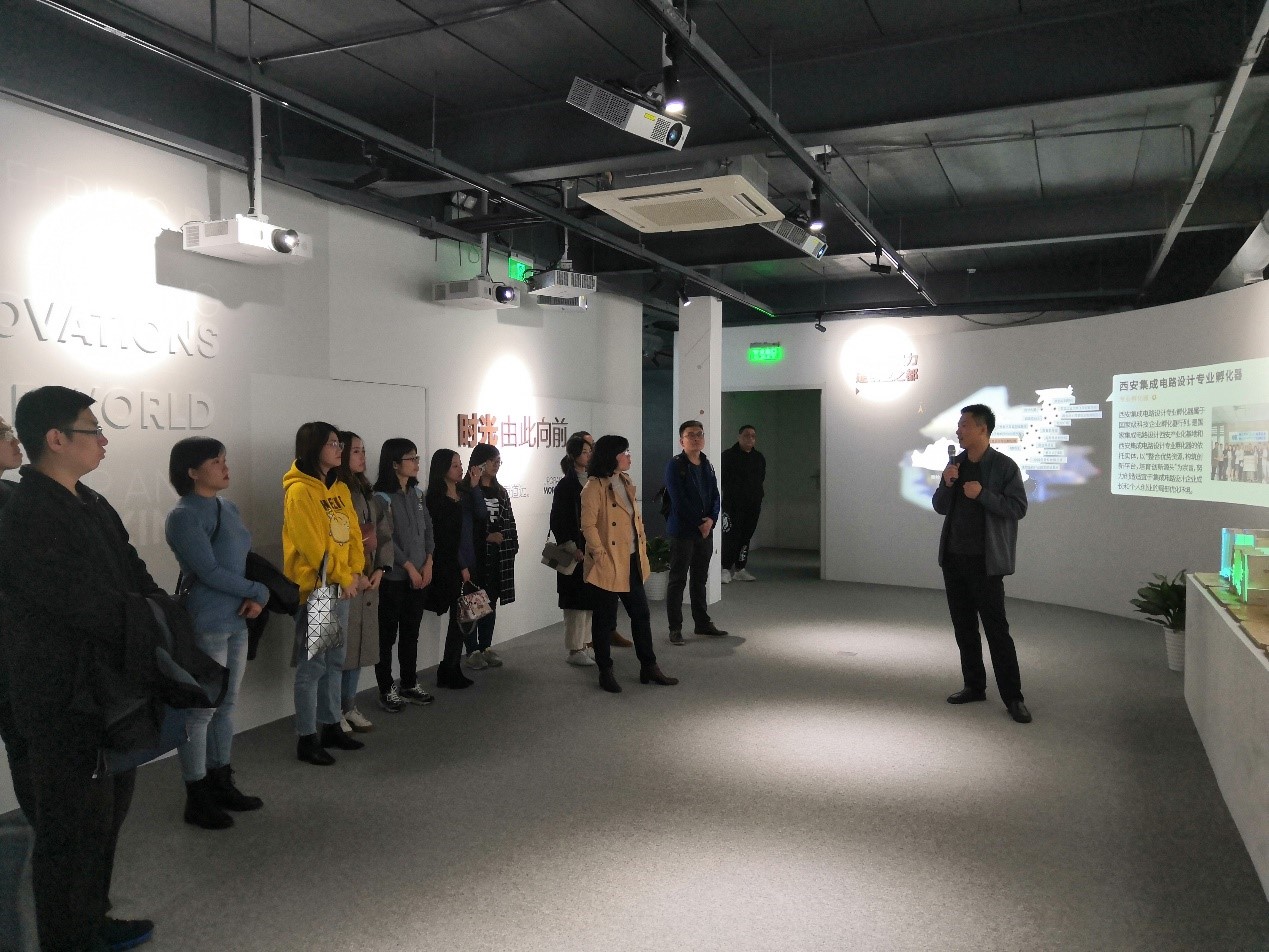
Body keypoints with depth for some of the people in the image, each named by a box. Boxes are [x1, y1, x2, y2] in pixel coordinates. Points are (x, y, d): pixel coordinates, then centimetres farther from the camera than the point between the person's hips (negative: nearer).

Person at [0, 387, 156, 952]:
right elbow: (88, 608, -24)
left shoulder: (92, 505, 9)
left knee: (107, 814, 22)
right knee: (71, 830, 5)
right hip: (66, 705, -9)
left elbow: (137, 580, 8)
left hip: (109, 692, 9)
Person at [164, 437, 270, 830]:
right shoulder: (184, 516, -13)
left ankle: (221, 784, 28)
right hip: (205, 626, -8)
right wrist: (258, 590, -9)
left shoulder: (230, 509, 11)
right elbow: (209, 571, -18)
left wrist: (260, 597, -6)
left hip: (236, 622, 8)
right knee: (201, 710, 1)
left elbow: (248, 559, 12)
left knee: (225, 706, 15)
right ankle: (197, 799, 13)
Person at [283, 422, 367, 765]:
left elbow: (352, 533, 11)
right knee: (312, 664, -1)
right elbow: (312, 544, -17)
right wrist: (342, 578, -13)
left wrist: (355, 572, -2)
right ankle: (307, 739, 9)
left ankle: (331, 726, 26)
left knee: (334, 661, 15)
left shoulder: (339, 488, 12)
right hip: (313, 589, -8)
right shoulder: (299, 491, -13)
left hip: (341, 588, 8)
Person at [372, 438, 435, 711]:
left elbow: (428, 529, 11)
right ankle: (387, 691, 12)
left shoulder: (417, 493, 10)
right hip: (393, 578, -6)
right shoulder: (382, 496, -10)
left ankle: (410, 685, 24)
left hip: (419, 575, 7)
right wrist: (410, 567, -12)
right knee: (387, 636, 3)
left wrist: (428, 563, 0)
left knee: (411, 634, 14)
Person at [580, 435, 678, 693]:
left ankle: (649, 668, 25)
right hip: (608, 566, -8)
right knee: (606, 620, 5)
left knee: (641, 614, 13)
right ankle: (605, 672, 18)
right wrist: (600, 555, -19)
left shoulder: (627, 483, 11)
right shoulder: (594, 488, -14)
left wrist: (642, 545, 11)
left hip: (632, 562, 8)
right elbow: (588, 526, -18)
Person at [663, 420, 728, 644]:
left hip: (705, 531, 6)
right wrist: (698, 524, -12)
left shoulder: (707, 466, 12)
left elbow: (716, 497, 9)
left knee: (700, 579, 15)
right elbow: (679, 500, -15)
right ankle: (675, 628, 5)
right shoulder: (675, 466, -9)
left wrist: (711, 520, -9)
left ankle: (703, 623, 25)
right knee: (678, 581, 0)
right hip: (682, 531, -6)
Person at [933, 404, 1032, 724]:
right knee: (963, 626, 12)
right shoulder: (955, 464, 9)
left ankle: (1013, 697, 3)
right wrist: (946, 484, -8)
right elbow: (940, 507, 11)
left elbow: (1018, 508, -11)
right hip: (953, 559, 6)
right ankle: (974, 686, 24)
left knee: (996, 629, -4)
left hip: (985, 562, -6)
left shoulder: (1004, 466, -8)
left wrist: (983, 494, -21)